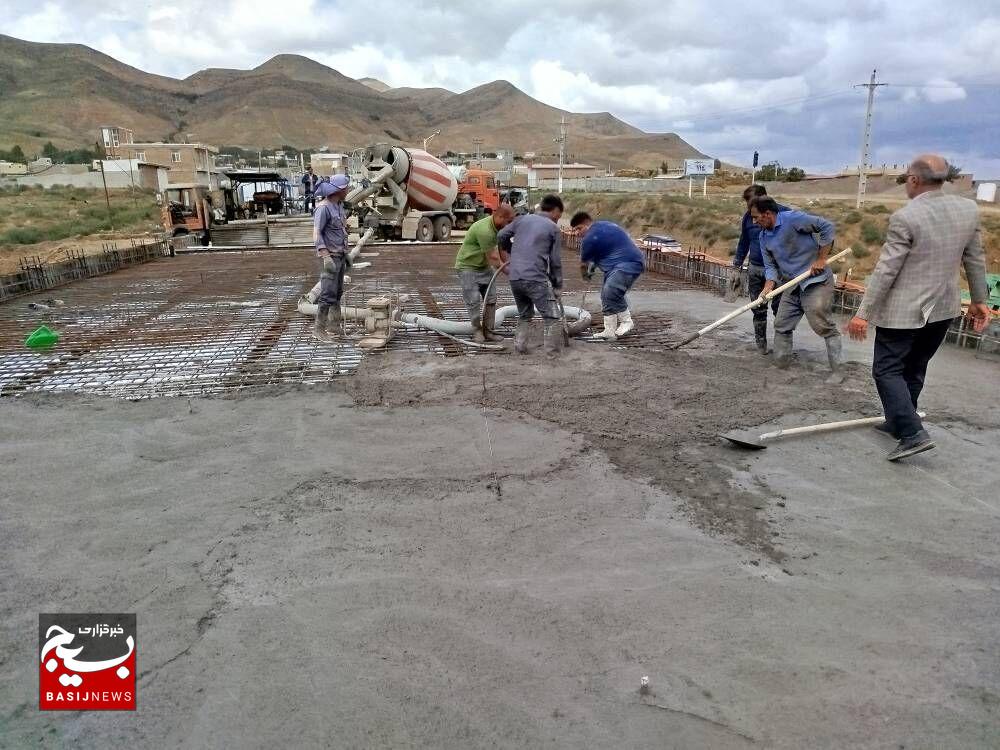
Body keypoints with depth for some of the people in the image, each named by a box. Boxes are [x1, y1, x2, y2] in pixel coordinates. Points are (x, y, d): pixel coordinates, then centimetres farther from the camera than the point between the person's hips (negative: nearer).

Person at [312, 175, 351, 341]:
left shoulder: (339, 205, 12)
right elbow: (317, 232, -20)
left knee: (338, 292, 13)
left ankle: (334, 325, 22)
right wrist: (324, 255, -29)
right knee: (328, 293, -11)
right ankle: (319, 328, -5)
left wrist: (346, 255, 21)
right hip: (330, 255, -9)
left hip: (340, 254, 9)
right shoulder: (323, 207, -15)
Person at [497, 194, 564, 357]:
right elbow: (555, 262, 2)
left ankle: (520, 346, 19)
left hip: (514, 278, 6)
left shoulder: (522, 219, 14)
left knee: (524, 315, 22)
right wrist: (558, 286, 12)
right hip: (536, 279, -5)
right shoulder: (553, 228, 3)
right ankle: (552, 352, 0)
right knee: (551, 317, 3)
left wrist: (509, 254, 37)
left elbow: (501, 236, 20)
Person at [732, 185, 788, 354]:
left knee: (779, 308, -1)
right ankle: (760, 342, 20)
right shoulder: (748, 217, 4)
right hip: (755, 269, 4)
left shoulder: (783, 213, -9)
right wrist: (736, 267, 14)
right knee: (758, 309, 8)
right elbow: (743, 243, 15)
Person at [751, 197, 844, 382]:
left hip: (816, 281, -8)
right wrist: (768, 287, -11)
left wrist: (821, 259, -16)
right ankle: (780, 367, 20)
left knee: (824, 326, -9)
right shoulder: (764, 237, 7)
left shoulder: (793, 219, -16)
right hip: (792, 286, 8)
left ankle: (837, 371, 0)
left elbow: (827, 227, -16)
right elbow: (770, 265, 7)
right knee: (781, 326, 9)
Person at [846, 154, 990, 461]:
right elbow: (975, 259, 9)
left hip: (904, 311, -7)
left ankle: (913, 433, -9)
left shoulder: (905, 217, -19)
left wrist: (863, 313, -14)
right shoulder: (968, 209, 0)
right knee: (914, 369, 20)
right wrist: (979, 300, 20)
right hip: (943, 308, 7)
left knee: (887, 370, 2)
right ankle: (898, 422, 32)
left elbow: (886, 270, -19)